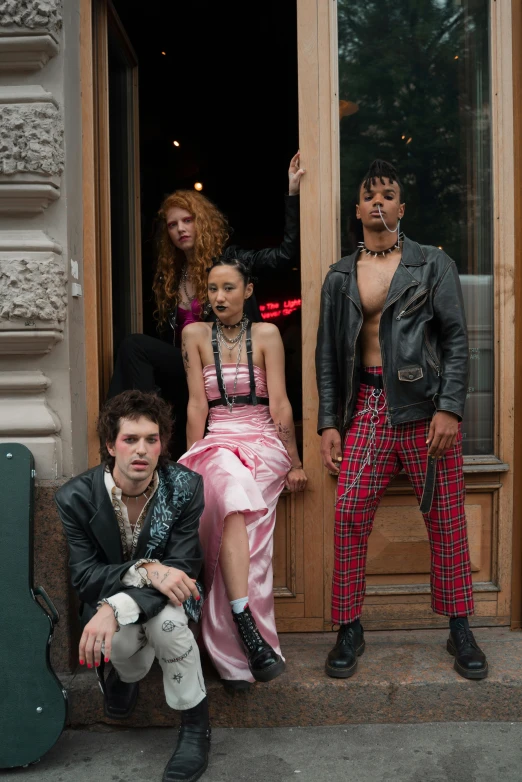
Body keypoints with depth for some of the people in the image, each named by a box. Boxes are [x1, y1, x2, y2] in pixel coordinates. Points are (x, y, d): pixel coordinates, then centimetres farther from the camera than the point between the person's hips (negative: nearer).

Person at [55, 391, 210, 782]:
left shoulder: (186, 486, -18)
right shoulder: (75, 497, -17)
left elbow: (183, 568, -21)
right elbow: (83, 575, -15)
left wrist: (117, 607, -37)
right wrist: (145, 570, -35)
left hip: (164, 597, 0)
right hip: (104, 599, 1)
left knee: (165, 617, -35)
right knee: (120, 638, -32)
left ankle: (196, 723, -10)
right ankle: (129, 672, 9)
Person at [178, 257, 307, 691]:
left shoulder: (266, 334, 6)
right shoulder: (196, 335, 9)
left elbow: (279, 403, 1)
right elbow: (197, 404, 5)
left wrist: (294, 463, 0)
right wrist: (194, 460, 0)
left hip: (263, 442, -1)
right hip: (216, 442, 1)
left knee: (231, 501, -32)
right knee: (233, 495, -34)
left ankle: (236, 655, -29)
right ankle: (249, 634, -38)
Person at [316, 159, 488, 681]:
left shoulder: (432, 264, 7)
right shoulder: (340, 277, 13)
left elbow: (456, 338, 0)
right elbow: (327, 354, 11)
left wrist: (449, 408, -12)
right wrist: (328, 423, 3)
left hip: (425, 403, -1)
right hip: (367, 406, 2)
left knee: (446, 519, 3)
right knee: (349, 514, -6)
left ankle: (459, 630, 20)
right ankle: (349, 630, 10)